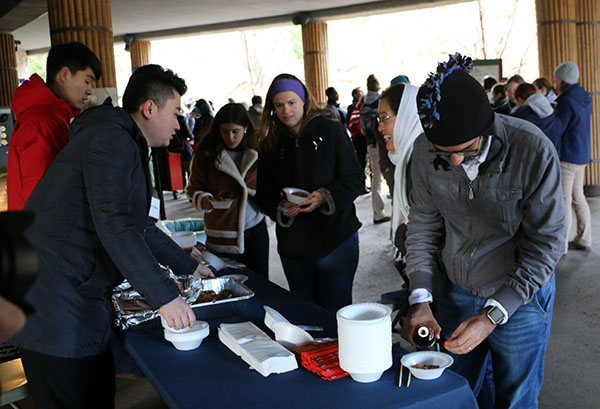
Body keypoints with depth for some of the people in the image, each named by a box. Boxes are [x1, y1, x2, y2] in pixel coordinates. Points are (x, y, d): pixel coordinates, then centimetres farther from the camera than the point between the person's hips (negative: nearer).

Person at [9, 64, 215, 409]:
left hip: (82, 297, 10)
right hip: (55, 300, -10)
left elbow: (138, 224, 28)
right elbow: (114, 225, -26)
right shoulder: (110, 141, -15)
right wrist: (164, 296, -26)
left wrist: (189, 266, 29)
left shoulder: (126, 146, 20)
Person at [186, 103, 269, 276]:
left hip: (255, 230, 3)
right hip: (222, 235, -3)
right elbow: (194, 189, -3)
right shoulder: (206, 154, -7)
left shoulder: (256, 153, 3)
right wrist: (205, 201, -22)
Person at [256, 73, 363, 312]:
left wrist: (325, 197, -20)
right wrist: (281, 209, -12)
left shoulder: (331, 131, -2)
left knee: (335, 311, 4)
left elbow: (355, 179, -4)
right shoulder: (271, 144, 8)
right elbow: (264, 196, 8)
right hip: (293, 245, 4)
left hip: (335, 238, -3)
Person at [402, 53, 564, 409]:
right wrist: (420, 299, -9)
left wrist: (493, 315, -22)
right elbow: (424, 223, -1)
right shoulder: (426, 151, -13)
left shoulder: (533, 151, -24)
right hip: (456, 292, 3)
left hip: (520, 299, -3)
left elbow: (546, 245, -19)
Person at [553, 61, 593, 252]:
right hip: (582, 154, 10)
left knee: (563, 200, -5)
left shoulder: (566, 101, -18)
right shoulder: (583, 98, 12)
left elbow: (557, 130, -17)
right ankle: (584, 240, 23)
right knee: (578, 197, 16)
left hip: (567, 156, -10)